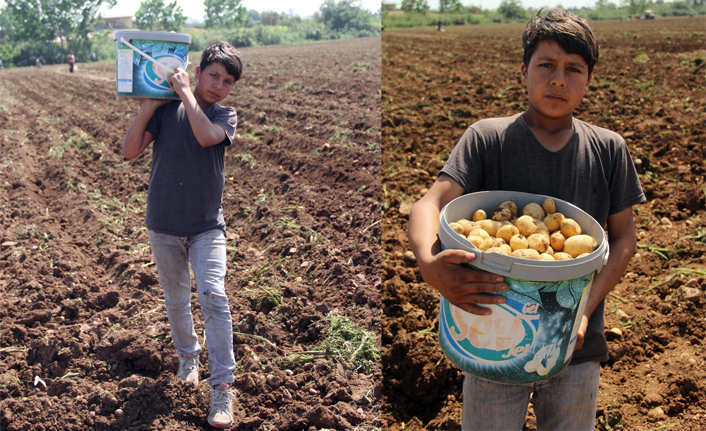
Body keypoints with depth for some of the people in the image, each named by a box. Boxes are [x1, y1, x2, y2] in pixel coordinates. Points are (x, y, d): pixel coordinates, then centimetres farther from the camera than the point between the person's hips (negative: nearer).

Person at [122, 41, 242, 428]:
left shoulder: (226, 115, -3)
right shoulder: (165, 109, -2)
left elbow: (206, 136, -26)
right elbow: (130, 151, -9)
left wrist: (185, 91, -17)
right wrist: (148, 106, -14)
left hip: (207, 226, -2)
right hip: (163, 226, 2)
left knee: (213, 296, -15)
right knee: (176, 300, 16)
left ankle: (222, 387, -9)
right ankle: (188, 357, 41)